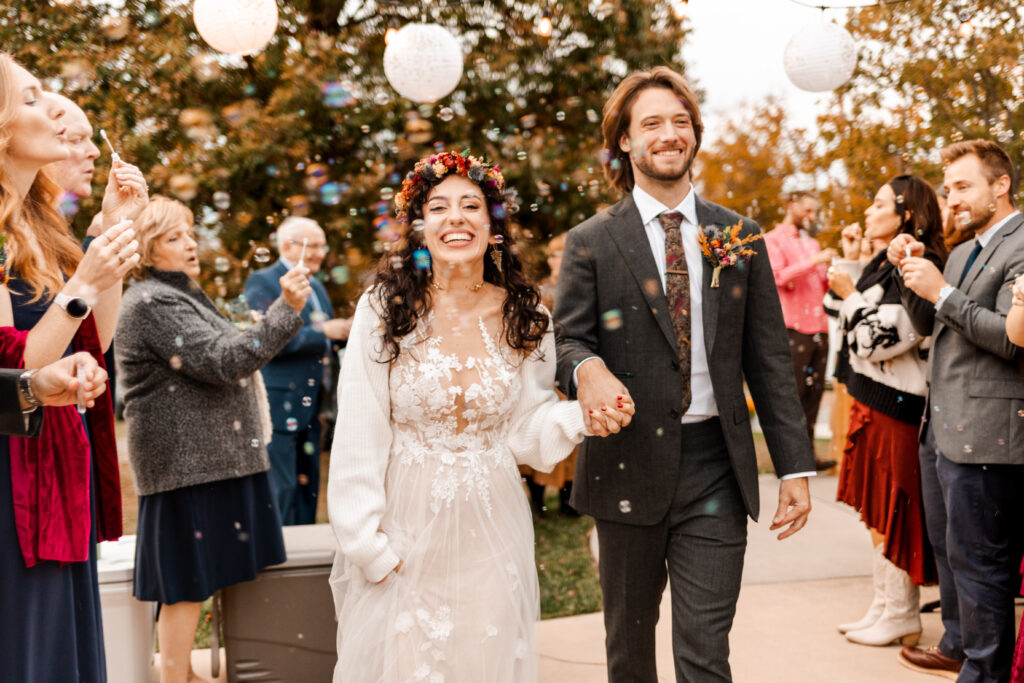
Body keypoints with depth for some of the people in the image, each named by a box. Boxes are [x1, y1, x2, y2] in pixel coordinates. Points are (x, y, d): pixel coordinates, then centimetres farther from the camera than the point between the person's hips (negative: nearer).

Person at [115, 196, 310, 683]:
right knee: (187, 581, -6)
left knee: (190, 581, 15)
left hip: (203, 455, 10)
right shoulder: (152, 302, -15)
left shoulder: (178, 294, 20)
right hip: (186, 460, -10)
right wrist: (286, 310, -26)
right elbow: (222, 361, -24)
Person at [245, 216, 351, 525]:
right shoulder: (262, 283, -8)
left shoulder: (316, 286, 17)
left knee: (308, 484, 13)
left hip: (311, 406, 8)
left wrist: (343, 331, 2)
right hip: (279, 405, -8)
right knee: (280, 488, -5)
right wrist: (321, 331, -23)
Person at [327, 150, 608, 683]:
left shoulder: (524, 316, -1)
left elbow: (525, 429, 4)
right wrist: (367, 544, -8)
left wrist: (579, 417, -15)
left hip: (491, 530, 2)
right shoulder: (383, 310, -9)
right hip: (406, 524, -2)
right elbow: (358, 440, -7)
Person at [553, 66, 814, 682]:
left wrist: (795, 466, 2)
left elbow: (769, 358, 7)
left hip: (715, 468, 1)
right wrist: (587, 369, -28)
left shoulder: (739, 237, 7)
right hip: (629, 466, 0)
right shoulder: (591, 242, 2)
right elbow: (568, 338, -2)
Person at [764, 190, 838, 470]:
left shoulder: (812, 243, 23)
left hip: (818, 328, 7)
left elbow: (823, 284, 23)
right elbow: (779, 277, -12)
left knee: (814, 393, 4)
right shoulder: (773, 240, 2)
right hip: (793, 328, -7)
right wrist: (814, 262, -16)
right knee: (792, 394, -6)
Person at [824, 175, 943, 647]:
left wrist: (851, 294, -11)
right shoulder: (883, 263, 12)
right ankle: (884, 607, 25)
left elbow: (881, 339, -22)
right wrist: (848, 261, 13)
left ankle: (901, 617, 12)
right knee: (876, 511, 15)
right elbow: (841, 318, 17)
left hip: (895, 407, -9)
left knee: (892, 515, 0)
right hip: (871, 400, 9)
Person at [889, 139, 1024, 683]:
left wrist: (943, 292, -20)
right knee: (947, 546, 22)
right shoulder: (963, 252, 17)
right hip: (943, 427, 10)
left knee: (979, 559, -1)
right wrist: (910, 273, 4)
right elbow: (927, 325, 18)